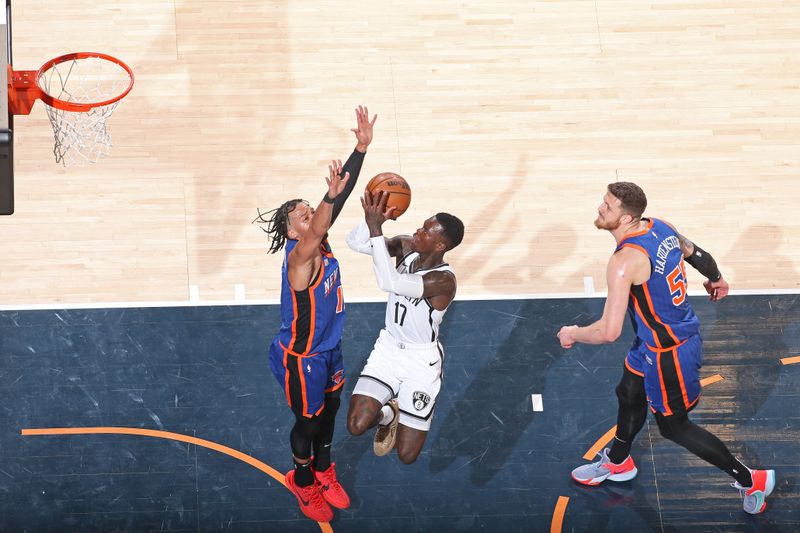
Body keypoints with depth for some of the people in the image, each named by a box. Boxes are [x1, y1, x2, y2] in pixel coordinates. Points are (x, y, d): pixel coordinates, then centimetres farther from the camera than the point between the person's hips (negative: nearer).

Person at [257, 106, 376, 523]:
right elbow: (316, 233, -55)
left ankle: (323, 471, 50)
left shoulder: (319, 242, -11)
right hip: (301, 356, -8)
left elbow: (343, 195, -16)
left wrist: (362, 148, -25)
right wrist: (331, 195, -72)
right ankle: (303, 481, 41)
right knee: (309, 420, 14)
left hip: (329, 347, 8)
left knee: (330, 410, 25)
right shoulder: (300, 257, -32)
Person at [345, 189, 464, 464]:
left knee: (407, 455, 0)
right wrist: (372, 218, -33)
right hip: (389, 347, 5)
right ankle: (388, 414, 22)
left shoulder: (444, 280, -30)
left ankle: (395, 414, 36)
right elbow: (355, 242, -13)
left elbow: (389, 282, -43)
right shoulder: (405, 247, -10)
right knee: (357, 426, -15)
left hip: (421, 360, -4)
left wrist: (375, 228, -45)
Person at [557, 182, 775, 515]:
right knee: (629, 396, 27)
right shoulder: (661, 227, -7)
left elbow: (609, 332, -34)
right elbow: (696, 254, 13)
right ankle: (617, 463, 53)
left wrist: (572, 334, -14)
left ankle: (750, 480, 22)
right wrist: (715, 279, 34)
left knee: (673, 426, 10)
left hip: (668, 355, -9)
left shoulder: (624, 262, -33)